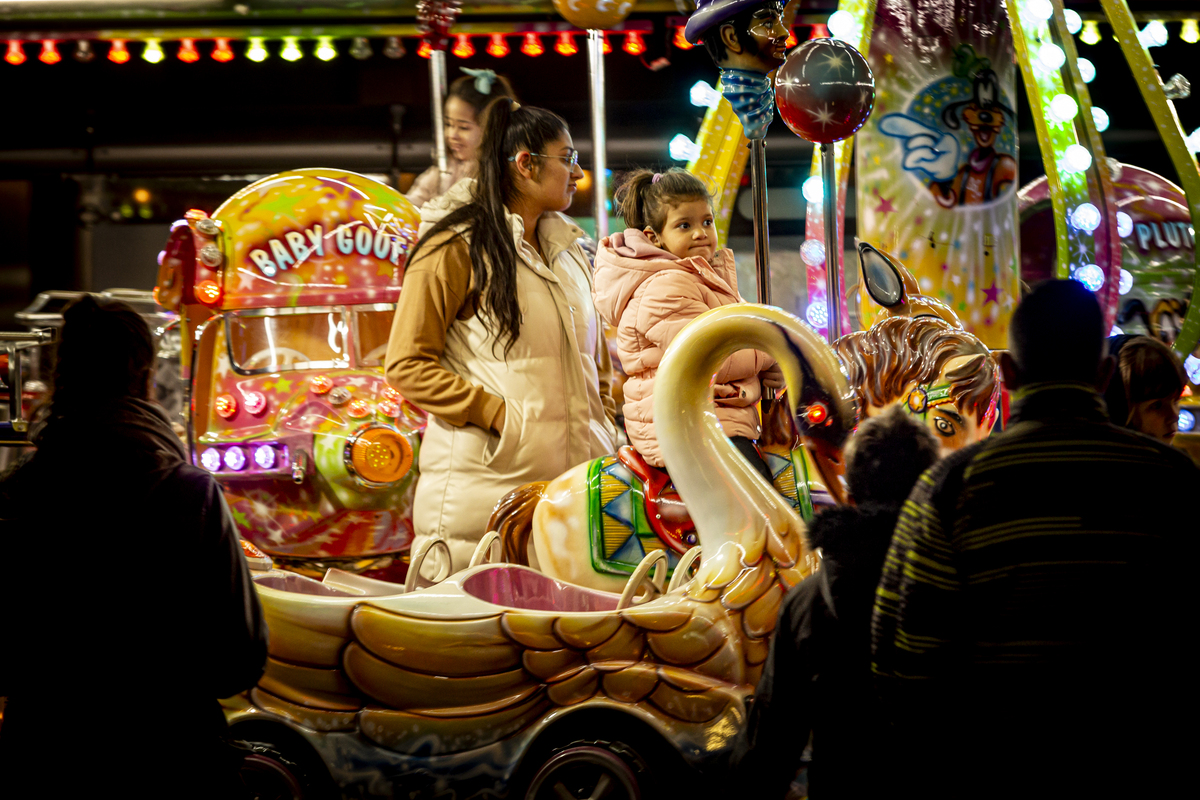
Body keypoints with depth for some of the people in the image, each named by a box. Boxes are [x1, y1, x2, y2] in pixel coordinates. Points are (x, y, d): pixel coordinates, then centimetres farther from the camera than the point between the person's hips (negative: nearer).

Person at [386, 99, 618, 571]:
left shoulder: (567, 251, 21)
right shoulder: (456, 248, -3)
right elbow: (407, 366, -7)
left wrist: (603, 429, 15)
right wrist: (500, 414, -14)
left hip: (571, 475, 7)